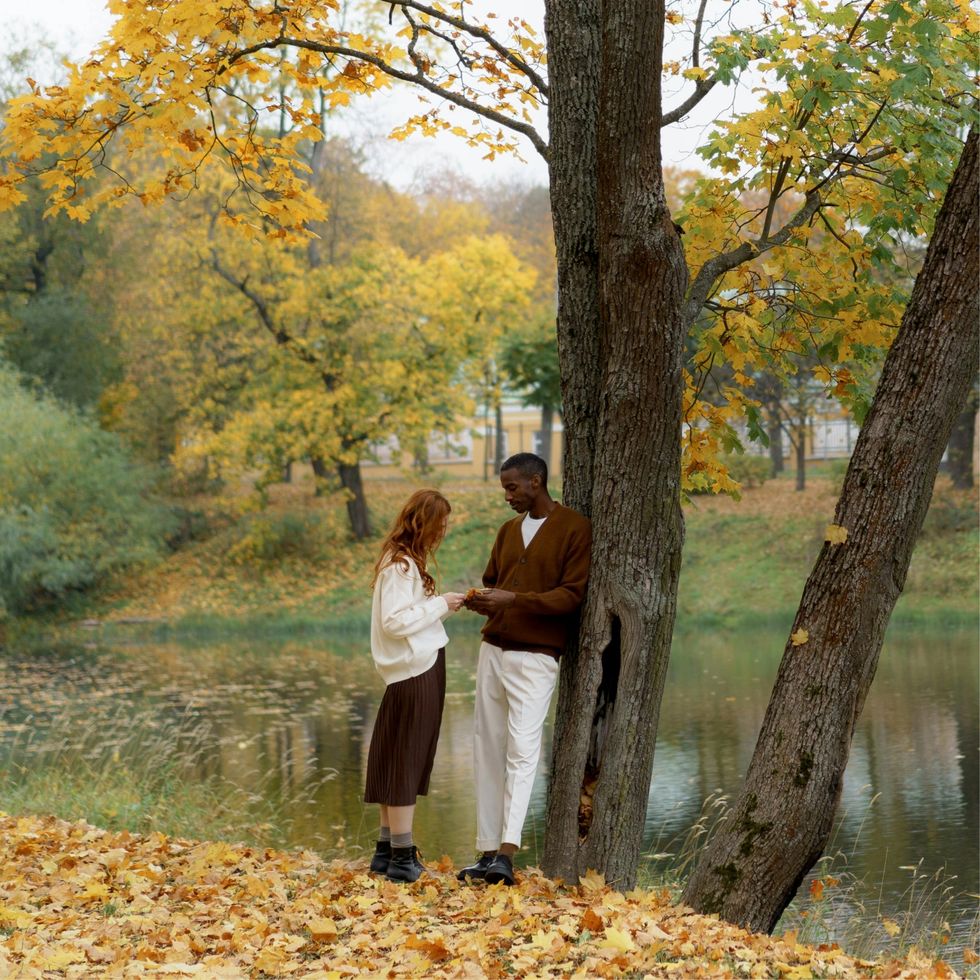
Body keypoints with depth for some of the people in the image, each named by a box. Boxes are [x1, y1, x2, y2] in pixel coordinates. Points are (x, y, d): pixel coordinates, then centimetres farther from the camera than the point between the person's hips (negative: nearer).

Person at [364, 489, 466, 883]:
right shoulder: (401, 565, -16)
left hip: (412, 671, 10)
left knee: (396, 763, 13)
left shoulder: (403, 560, 15)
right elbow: (395, 621, -22)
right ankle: (402, 857, -2)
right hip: (417, 672, -10)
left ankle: (388, 849, 20)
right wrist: (440, 605, -16)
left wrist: (442, 605, 6)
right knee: (408, 763, -5)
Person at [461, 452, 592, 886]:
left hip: (535, 657, -7)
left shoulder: (575, 529, -5)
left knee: (522, 749, -15)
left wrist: (514, 599, -21)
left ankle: (507, 854, -22)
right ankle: (488, 852, 7)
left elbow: (572, 594, -11)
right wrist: (481, 601, -2)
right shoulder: (508, 530, 17)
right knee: (488, 750, 5)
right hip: (493, 650, 7)